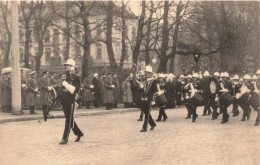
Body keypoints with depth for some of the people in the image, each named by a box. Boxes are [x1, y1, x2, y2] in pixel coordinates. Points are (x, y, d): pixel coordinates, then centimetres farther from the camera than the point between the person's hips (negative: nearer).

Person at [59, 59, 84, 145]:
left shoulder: (76, 78, -6)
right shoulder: (64, 78, 15)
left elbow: (74, 90, -15)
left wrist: (66, 84, -17)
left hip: (70, 102, -7)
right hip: (64, 101, 7)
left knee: (68, 120, -5)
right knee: (70, 119, 15)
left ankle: (65, 138, -2)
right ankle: (79, 133, 31)